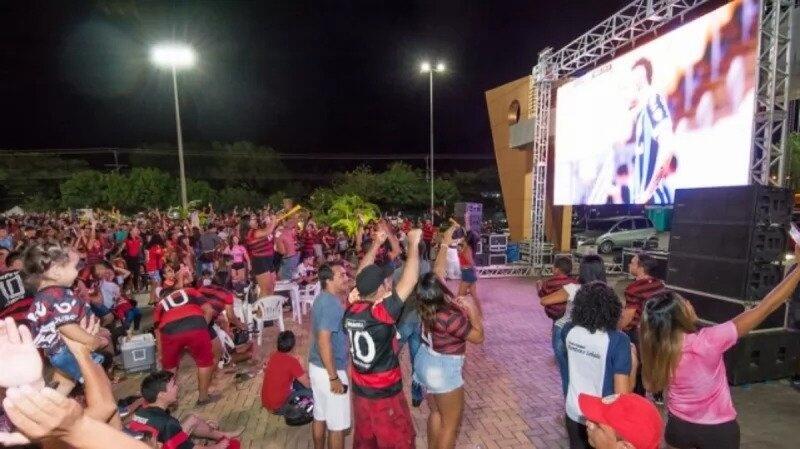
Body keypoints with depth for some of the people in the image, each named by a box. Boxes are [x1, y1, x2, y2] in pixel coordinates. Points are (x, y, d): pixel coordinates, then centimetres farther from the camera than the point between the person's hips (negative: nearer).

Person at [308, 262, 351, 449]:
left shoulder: (322, 299, 7)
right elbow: (324, 340, -29)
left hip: (316, 367, 9)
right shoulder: (332, 303, -23)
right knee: (338, 425, 6)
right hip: (330, 371, -9)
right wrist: (334, 377, -25)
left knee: (320, 417, 23)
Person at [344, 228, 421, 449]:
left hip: (360, 390, 6)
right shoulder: (381, 314, -28)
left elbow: (362, 277, 3)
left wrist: (376, 244, 8)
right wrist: (413, 243, -18)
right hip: (385, 394, -6)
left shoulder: (352, 309, -10)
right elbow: (409, 280, -28)